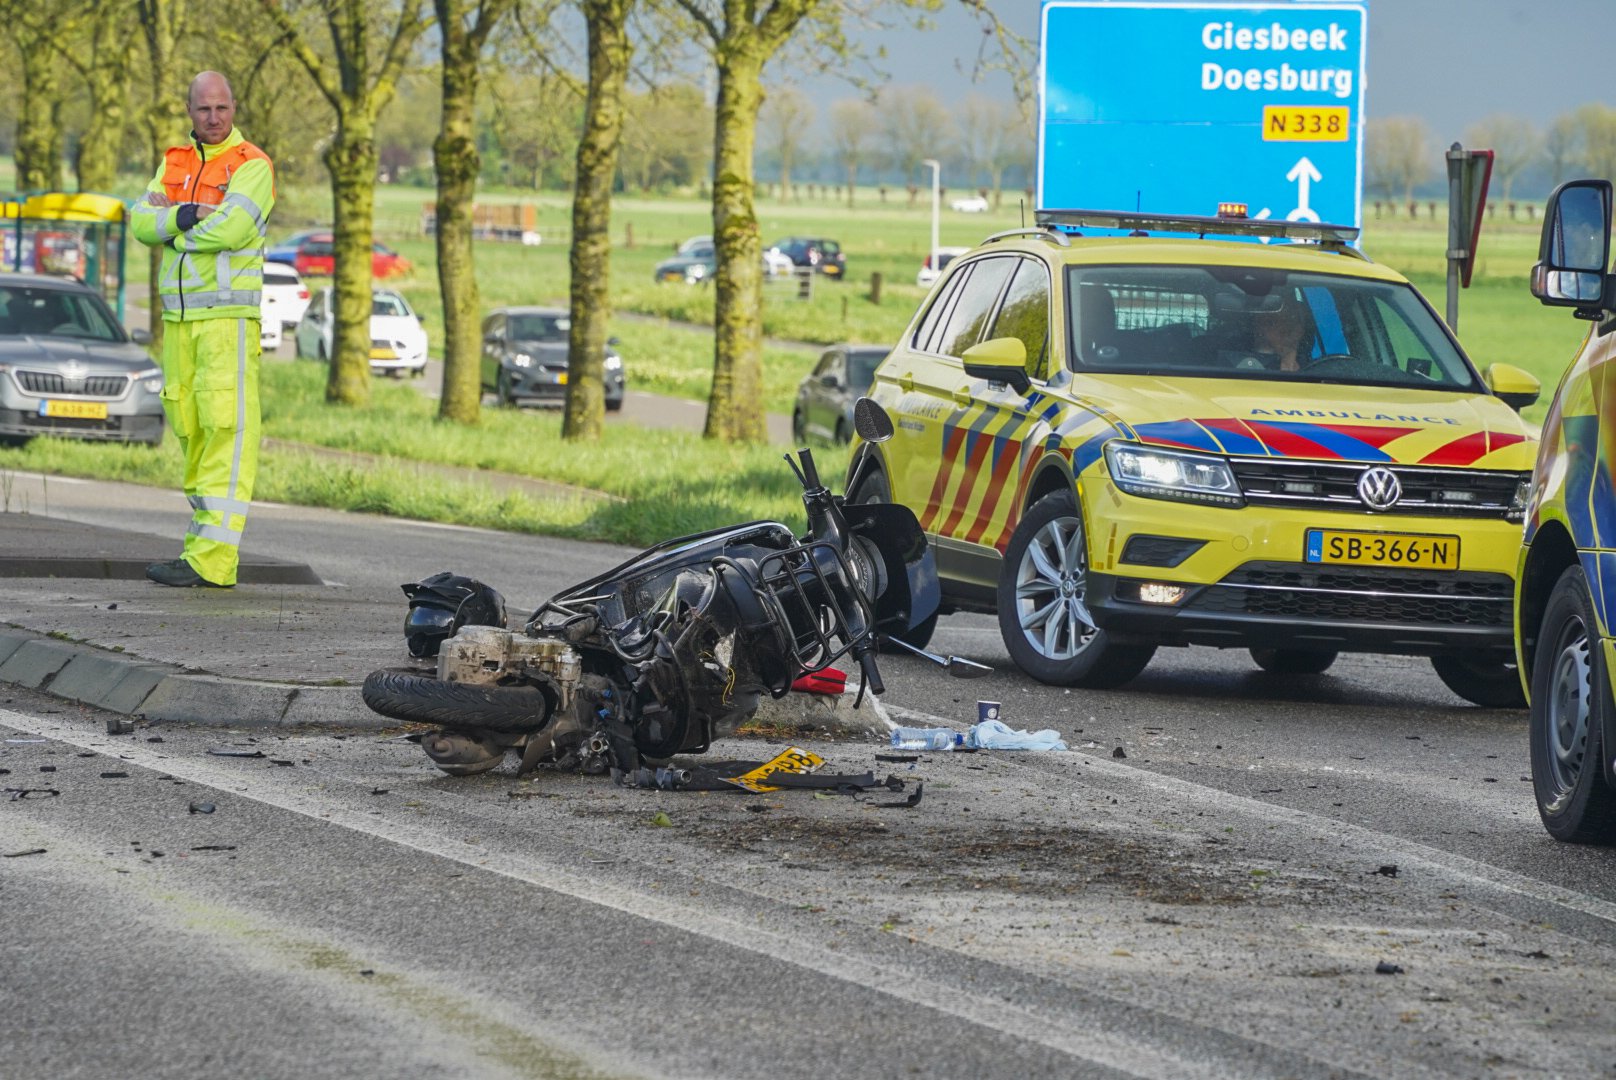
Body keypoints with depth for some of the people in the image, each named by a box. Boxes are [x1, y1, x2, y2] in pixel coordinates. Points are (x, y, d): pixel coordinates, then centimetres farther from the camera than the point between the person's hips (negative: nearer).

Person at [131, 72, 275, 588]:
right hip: (178, 314, 7)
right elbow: (142, 220, 5)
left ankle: (214, 556, -18)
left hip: (229, 314, -7)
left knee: (226, 427, -11)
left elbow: (232, 228, -19)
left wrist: (178, 233, -5)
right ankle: (205, 531, 15)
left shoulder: (253, 166, -5)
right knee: (189, 428, 8)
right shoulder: (175, 162, 16)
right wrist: (180, 217, -13)